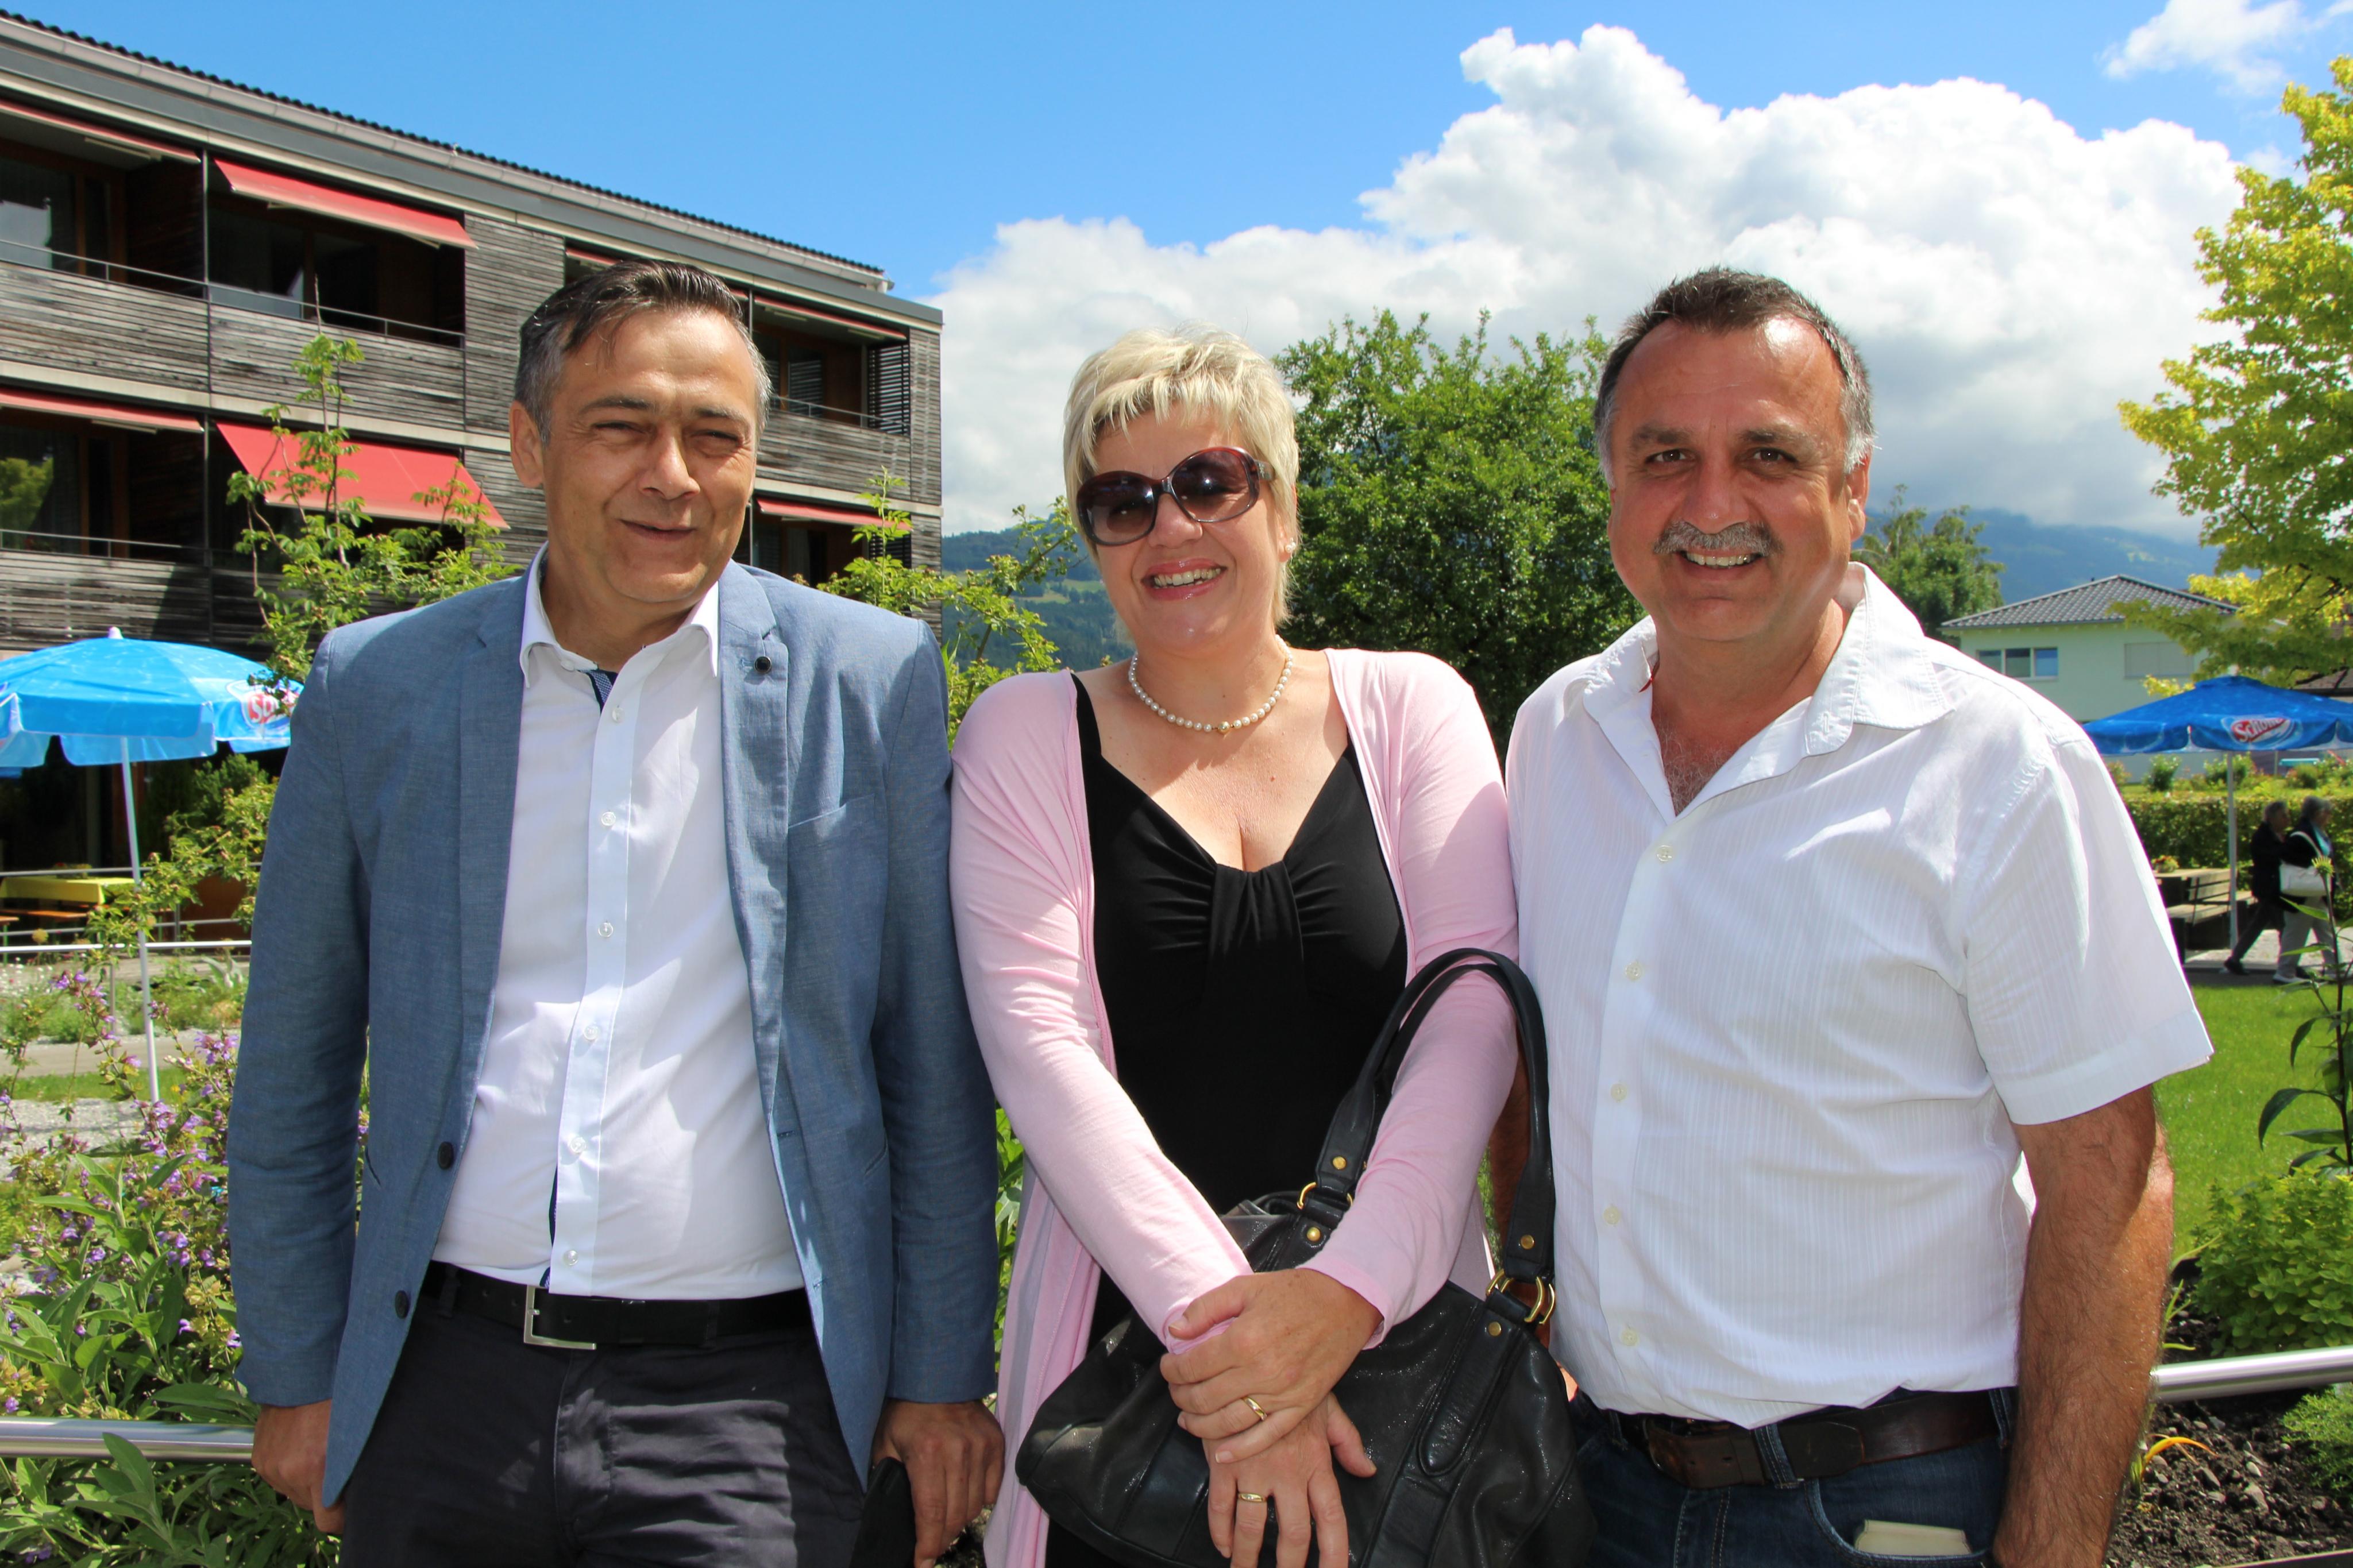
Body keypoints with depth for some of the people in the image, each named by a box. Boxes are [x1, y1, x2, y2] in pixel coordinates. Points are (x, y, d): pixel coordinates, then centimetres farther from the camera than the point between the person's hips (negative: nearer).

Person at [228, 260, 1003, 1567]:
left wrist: (940, 1377, 1)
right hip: (440, 1389, 3)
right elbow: (292, 1076, 9)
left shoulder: (872, 682, -2)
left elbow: (936, 1070, 0)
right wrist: (298, 1373, 8)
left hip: (744, 1407, -2)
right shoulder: (376, 685, 3)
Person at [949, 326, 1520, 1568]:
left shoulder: (1410, 707, 3)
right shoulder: (1024, 739, 1)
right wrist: (1214, 1316, -20)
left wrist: (1352, 1285, -20)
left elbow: (1473, 1002, -7)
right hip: (1129, 1348, 0)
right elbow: (1039, 1042, -9)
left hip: (1399, 1331, 1)